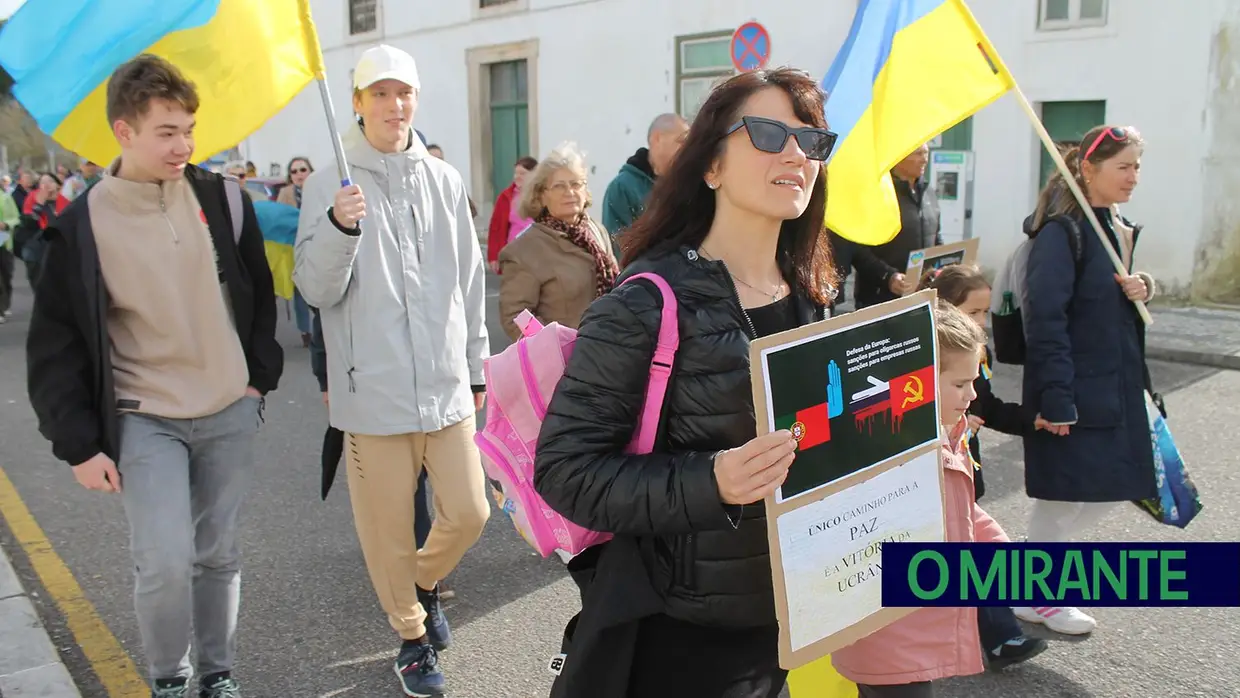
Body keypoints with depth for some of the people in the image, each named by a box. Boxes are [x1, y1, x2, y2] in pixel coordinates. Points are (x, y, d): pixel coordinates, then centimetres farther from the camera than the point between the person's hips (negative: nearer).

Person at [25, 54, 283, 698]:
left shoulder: (218, 198, -1)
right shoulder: (83, 225, -8)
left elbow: (258, 293, 11)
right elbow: (55, 346, -3)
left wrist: (260, 375, 6)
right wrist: (80, 444, -6)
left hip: (230, 412, 3)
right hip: (144, 420, -2)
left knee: (218, 554, 12)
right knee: (164, 562, -10)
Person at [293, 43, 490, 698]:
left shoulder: (444, 181, 6)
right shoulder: (330, 186, -3)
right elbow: (316, 288, -8)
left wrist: (475, 365, 15)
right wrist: (339, 227, -27)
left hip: (446, 384, 3)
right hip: (373, 390, -3)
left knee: (468, 512, 7)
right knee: (388, 526, 8)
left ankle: (425, 582, 39)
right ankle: (412, 635, 32)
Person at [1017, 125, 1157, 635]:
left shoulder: (1119, 230, 12)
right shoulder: (1061, 233, -16)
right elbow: (1045, 320, -20)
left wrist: (1144, 288, -1)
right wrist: (1057, 401, -23)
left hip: (1117, 386, 9)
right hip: (1074, 391, -9)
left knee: (1114, 487, 13)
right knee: (1063, 492, 1)